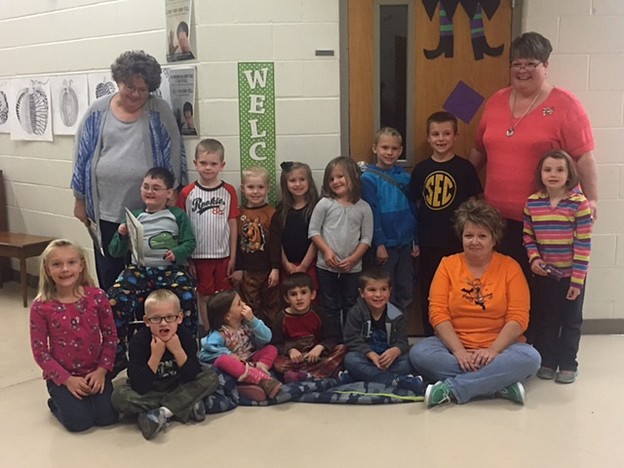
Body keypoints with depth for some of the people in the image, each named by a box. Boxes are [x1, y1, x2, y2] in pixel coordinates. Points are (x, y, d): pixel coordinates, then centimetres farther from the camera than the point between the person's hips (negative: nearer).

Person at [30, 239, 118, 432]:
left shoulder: (97, 297, -9)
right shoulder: (41, 307, -12)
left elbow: (110, 337, -1)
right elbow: (40, 351, -8)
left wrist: (102, 370, -10)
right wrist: (67, 379, -14)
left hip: (95, 372, 2)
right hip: (62, 376, -1)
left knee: (107, 417, -11)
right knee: (79, 421, -16)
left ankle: (86, 398, 21)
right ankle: (58, 402, 17)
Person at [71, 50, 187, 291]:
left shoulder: (159, 111, 1)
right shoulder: (98, 111, 5)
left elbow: (173, 155, 2)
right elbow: (82, 155, 10)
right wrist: (80, 200, 10)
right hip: (105, 211, 2)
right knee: (109, 274, 9)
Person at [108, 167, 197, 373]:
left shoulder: (178, 216, 7)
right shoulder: (135, 217, 12)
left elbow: (189, 242, -1)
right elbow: (116, 252, 11)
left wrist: (177, 254, -21)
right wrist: (122, 236, -9)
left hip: (171, 270, -2)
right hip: (139, 269, 2)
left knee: (187, 298, -31)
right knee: (114, 298, -24)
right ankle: (117, 355, -7)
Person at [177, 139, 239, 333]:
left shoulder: (229, 191, -3)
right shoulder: (187, 193, -5)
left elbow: (233, 225, 1)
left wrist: (233, 256, 0)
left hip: (223, 255, 0)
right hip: (199, 255, 0)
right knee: (205, 297, 11)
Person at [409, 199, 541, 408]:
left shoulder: (510, 267, 1)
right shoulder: (448, 265, 3)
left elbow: (518, 318, -7)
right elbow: (438, 313, -5)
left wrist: (493, 350, -21)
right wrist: (458, 350, -19)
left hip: (499, 346, 0)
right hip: (454, 346, 1)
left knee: (530, 358, -30)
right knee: (419, 353, -27)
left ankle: (453, 389, -28)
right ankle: (500, 384, -27)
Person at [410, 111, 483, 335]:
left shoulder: (465, 168, -4)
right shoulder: (421, 169, 4)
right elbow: (416, 205, 10)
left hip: (457, 243, -2)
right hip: (429, 244, 3)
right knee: (428, 296, 11)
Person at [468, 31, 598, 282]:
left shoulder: (566, 105, -5)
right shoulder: (495, 101, 11)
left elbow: (584, 157, -9)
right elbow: (480, 150, 20)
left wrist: (591, 199, -16)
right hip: (498, 216, 5)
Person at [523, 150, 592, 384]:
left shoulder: (579, 203, -14)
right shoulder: (532, 203, -4)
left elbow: (583, 243, -13)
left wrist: (577, 279, -14)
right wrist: (533, 258, -11)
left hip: (571, 275, -3)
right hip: (543, 274, 3)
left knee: (571, 321, 11)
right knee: (544, 320, 13)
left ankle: (568, 364, 25)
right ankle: (546, 361, 28)